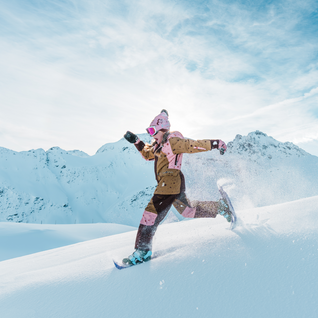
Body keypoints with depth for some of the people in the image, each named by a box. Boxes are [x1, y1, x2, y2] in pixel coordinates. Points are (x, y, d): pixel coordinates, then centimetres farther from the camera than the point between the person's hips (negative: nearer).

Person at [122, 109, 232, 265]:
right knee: (188, 211, 20)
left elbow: (193, 145, -15)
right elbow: (147, 154, 29)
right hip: (173, 184, 10)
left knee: (151, 213, -9)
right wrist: (136, 141, 18)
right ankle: (220, 207, 28)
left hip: (170, 183, -10)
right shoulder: (159, 144, 17)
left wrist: (215, 143, -22)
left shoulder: (172, 141, -11)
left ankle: (143, 250, -2)